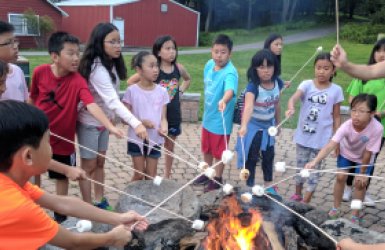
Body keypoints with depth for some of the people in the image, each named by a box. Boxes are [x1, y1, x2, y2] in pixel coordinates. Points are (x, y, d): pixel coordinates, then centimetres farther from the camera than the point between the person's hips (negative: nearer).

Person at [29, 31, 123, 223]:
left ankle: (60, 214, 35)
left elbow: (91, 105, -35)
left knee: (62, 177, 14)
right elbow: (33, 98, 3)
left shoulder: (78, 81, -20)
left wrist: (110, 126, -50)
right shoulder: (40, 72, -14)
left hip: (62, 138, -1)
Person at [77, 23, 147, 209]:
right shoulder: (97, 69, -29)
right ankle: (88, 208, 19)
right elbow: (112, 100, -40)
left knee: (100, 163, 17)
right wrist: (135, 124, -49)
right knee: (89, 166, 5)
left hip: (104, 121, 8)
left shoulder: (111, 65, -1)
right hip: (89, 123, -8)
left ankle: (100, 201, 30)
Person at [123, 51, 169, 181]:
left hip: (155, 140, 2)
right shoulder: (132, 90, -9)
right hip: (137, 139, -2)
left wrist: (163, 127, -21)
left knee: (151, 176, 11)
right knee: (139, 175, 7)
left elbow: (163, 117, 1)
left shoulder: (162, 91, -1)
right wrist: (141, 122, -22)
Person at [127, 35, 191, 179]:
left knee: (170, 146, 15)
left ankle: (167, 176, 30)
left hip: (174, 114, 4)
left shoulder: (179, 68, -2)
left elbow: (188, 79, 21)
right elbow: (130, 81, -11)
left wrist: (181, 91, 6)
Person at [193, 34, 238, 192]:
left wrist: (224, 100, -67)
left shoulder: (230, 73, -26)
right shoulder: (209, 65, -3)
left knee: (219, 152, 10)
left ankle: (217, 179, 30)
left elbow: (230, 90, -46)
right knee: (206, 149, 22)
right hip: (208, 116, 7)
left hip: (221, 120, -7)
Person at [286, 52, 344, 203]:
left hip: (321, 138, -1)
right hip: (303, 135, 1)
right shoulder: (307, 85, -6)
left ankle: (306, 201, 19)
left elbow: (336, 117, 1)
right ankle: (297, 194, 36)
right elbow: (293, 98, -25)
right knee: (300, 166, 16)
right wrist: (291, 108, -47)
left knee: (314, 168, 7)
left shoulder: (336, 90, -4)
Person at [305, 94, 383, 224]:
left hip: (364, 158, -1)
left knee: (360, 183, -2)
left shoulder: (377, 128, -40)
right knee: (341, 177, -1)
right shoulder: (347, 126, -38)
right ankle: (336, 208, 21)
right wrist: (314, 161, -61)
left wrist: (362, 172, -14)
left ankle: (355, 215, 18)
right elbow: (330, 145, -47)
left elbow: (368, 153, -27)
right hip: (346, 152, 1)